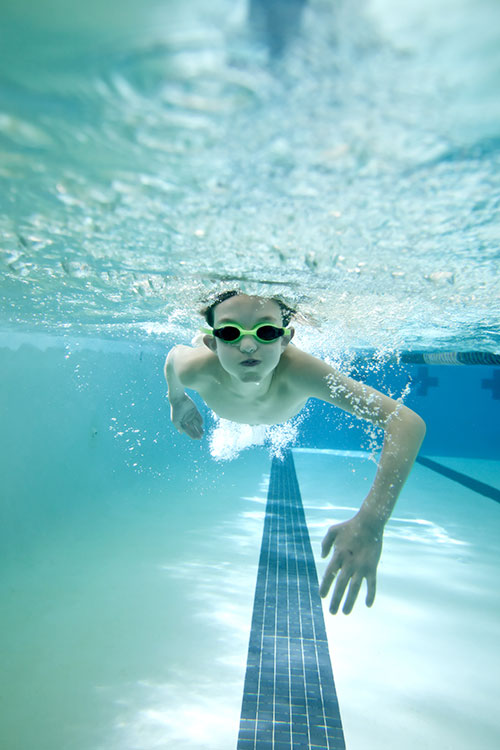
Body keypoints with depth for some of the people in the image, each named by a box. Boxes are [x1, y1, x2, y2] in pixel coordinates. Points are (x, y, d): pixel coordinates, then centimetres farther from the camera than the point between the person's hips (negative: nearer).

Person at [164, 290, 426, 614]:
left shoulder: (298, 368, -53)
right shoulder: (197, 369, -47)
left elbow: (409, 422, -58)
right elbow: (174, 354, -20)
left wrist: (371, 521, -68)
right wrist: (178, 400, -4)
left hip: (289, 385, 0)